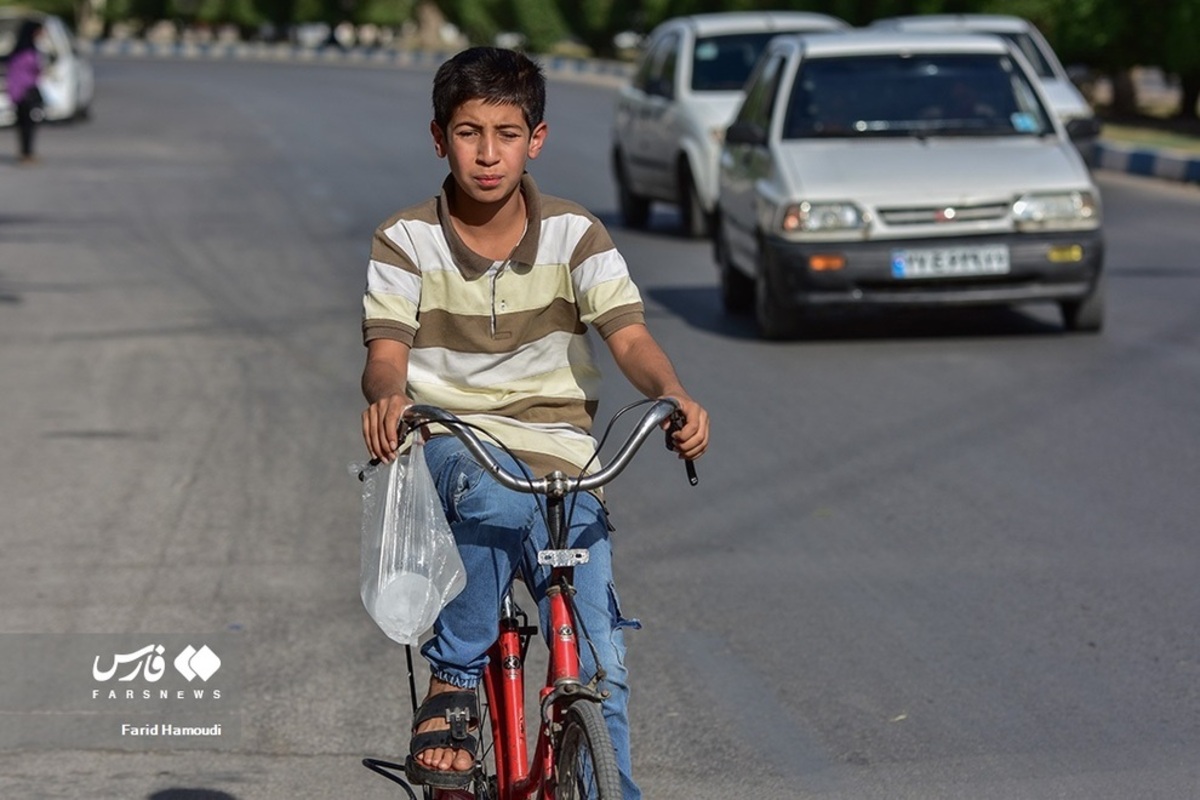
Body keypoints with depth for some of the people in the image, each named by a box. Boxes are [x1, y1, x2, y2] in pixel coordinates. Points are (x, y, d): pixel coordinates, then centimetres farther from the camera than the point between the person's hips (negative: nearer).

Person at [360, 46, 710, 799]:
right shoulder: (406, 241, 0)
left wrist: (674, 394, -32)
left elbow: (629, 335, -10)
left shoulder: (575, 235, 1)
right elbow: (387, 350, -11)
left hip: (559, 454, 2)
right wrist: (387, 395, -36)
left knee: (598, 664, -12)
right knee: (494, 493, -39)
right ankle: (453, 684, -21)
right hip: (451, 447, -1)